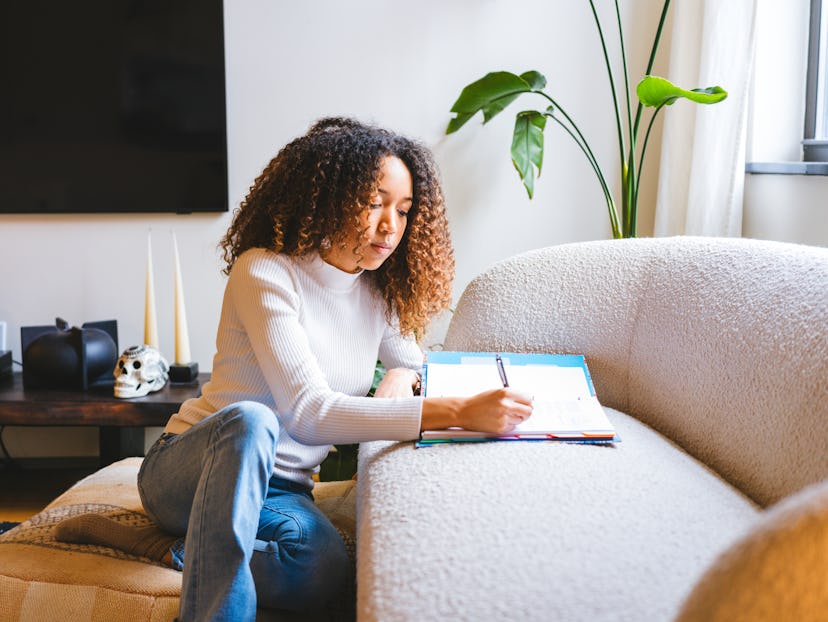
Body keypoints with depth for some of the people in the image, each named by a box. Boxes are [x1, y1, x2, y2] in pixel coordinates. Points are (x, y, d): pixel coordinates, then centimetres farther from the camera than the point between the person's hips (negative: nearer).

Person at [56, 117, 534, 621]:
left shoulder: (379, 294, 4)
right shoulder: (265, 272, -17)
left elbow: (411, 358, 22)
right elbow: (308, 412, -26)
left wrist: (401, 377, -6)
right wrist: (457, 413, -35)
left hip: (276, 489, 5)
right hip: (192, 467, -4)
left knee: (324, 569, -31)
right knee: (250, 419, -40)